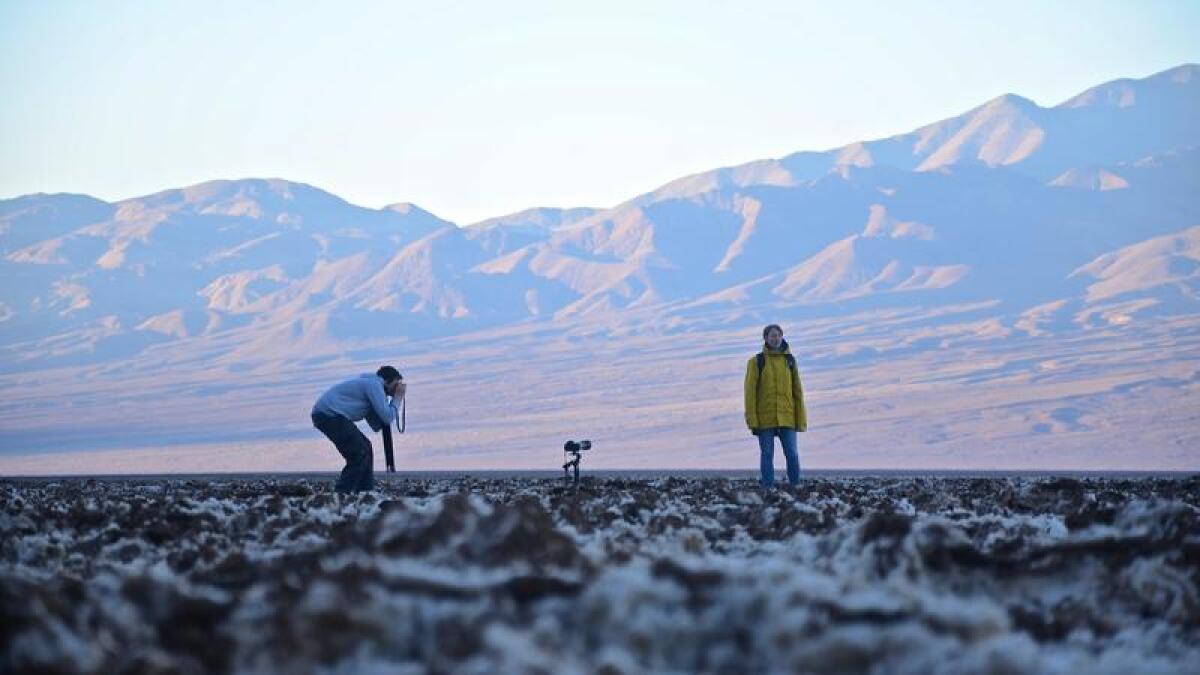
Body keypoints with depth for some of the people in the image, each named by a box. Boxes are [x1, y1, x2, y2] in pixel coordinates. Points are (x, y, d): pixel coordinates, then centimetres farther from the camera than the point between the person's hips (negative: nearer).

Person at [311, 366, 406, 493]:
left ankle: (365, 492, 16)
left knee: (365, 447, 15)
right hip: (329, 413, -10)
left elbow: (376, 425, 18)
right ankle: (341, 494, -11)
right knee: (359, 453, -10)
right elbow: (387, 418, -10)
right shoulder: (374, 384, -5)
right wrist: (398, 397, 4)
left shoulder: (368, 383, 25)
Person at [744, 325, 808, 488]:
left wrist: (801, 418, 4)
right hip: (765, 419, -2)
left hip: (787, 418, 2)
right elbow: (750, 391, -2)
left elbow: (797, 391, 9)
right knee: (767, 455, 1)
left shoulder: (789, 360, 9)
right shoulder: (756, 361, 1)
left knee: (792, 455, -3)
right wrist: (751, 419, -10)